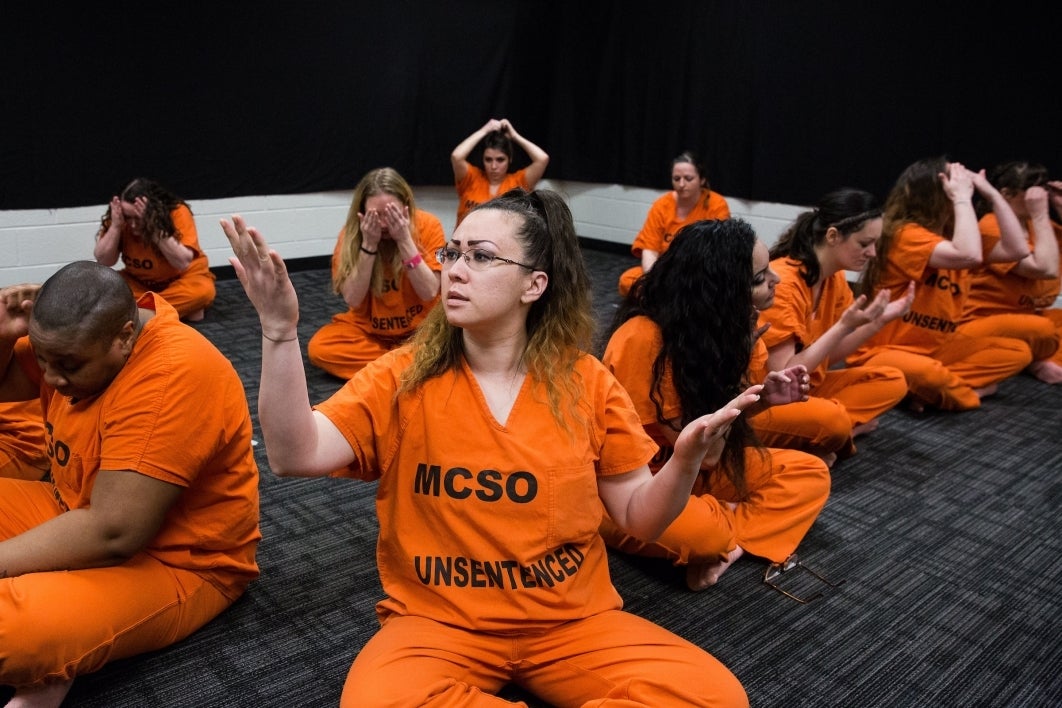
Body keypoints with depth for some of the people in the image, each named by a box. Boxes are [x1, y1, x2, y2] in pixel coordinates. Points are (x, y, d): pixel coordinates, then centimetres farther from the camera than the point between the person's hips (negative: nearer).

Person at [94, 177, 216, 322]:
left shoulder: (177, 212, -24)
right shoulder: (121, 217, -14)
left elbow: (183, 263, -31)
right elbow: (104, 261, -14)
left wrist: (154, 227, -38)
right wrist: (115, 226, -28)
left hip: (181, 280, -4)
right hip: (139, 282, 4)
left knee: (202, 290, -35)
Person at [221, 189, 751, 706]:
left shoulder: (585, 383, -3)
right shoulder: (404, 376, -5)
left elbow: (639, 517, 1)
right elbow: (297, 456, -18)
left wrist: (686, 459, -19)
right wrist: (280, 330, -30)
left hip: (572, 621, 2)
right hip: (439, 620, -2)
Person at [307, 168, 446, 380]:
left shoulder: (427, 225, -16)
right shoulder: (352, 232, -12)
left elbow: (429, 293, -21)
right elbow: (352, 300, -19)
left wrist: (404, 240, -28)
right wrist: (369, 244, -27)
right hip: (368, 328, 3)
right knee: (319, 348, -23)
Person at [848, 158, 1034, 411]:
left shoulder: (953, 234, 8)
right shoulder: (906, 234, -19)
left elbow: (1017, 250, -1)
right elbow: (969, 256, -34)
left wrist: (992, 194, -1)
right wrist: (963, 197, -24)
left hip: (936, 348, 9)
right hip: (884, 351, -9)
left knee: (1018, 352, 1)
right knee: (927, 373, -41)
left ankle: (934, 387, -11)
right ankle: (971, 392, -6)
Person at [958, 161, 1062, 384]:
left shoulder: (1034, 223, 8)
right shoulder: (992, 226, -17)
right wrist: (1041, 215, -21)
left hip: (1023, 317, 9)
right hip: (981, 324, -9)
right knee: (1043, 329, -34)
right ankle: (1037, 363, -2)